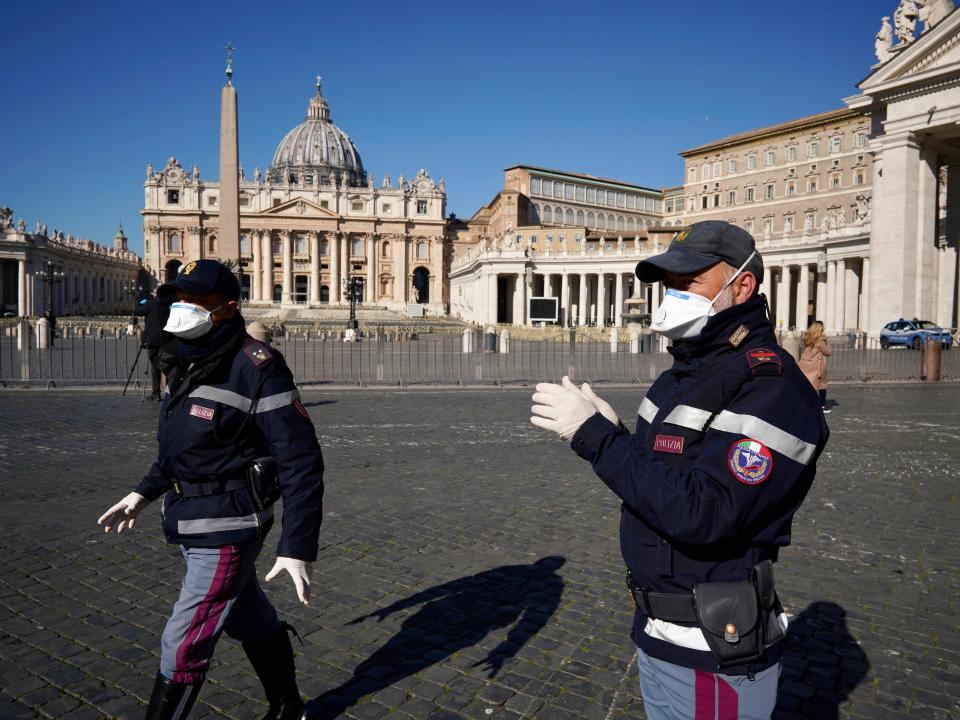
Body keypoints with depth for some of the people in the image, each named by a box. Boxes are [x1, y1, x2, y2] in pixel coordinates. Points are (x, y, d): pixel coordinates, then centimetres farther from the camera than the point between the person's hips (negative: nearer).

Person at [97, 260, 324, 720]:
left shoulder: (257, 368, -20)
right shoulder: (188, 363, 8)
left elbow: (301, 462, -22)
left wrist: (297, 547, -25)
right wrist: (143, 494, 21)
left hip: (228, 528, -9)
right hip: (191, 522, 9)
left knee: (183, 647, 1)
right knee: (253, 622, 23)